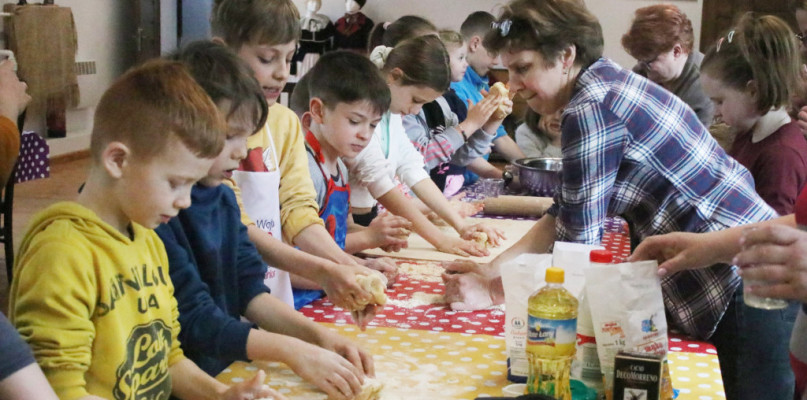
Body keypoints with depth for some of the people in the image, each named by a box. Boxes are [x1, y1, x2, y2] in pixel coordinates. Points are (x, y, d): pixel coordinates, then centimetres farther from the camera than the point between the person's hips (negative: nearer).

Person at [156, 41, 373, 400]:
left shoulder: (223, 198, 8)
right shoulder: (156, 210, -19)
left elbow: (250, 292, 7)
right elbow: (195, 322, -19)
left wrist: (317, 334, -5)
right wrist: (291, 350, -21)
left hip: (232, 366, 7)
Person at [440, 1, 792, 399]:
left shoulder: (591, 109, -19)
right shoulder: (607, 89, 10)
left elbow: (577, 247, -17)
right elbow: (565, 212, 12)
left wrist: (494, 292, -7)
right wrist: (492, 269, 4)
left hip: (746, 284, -10)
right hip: (722, 277, 10)